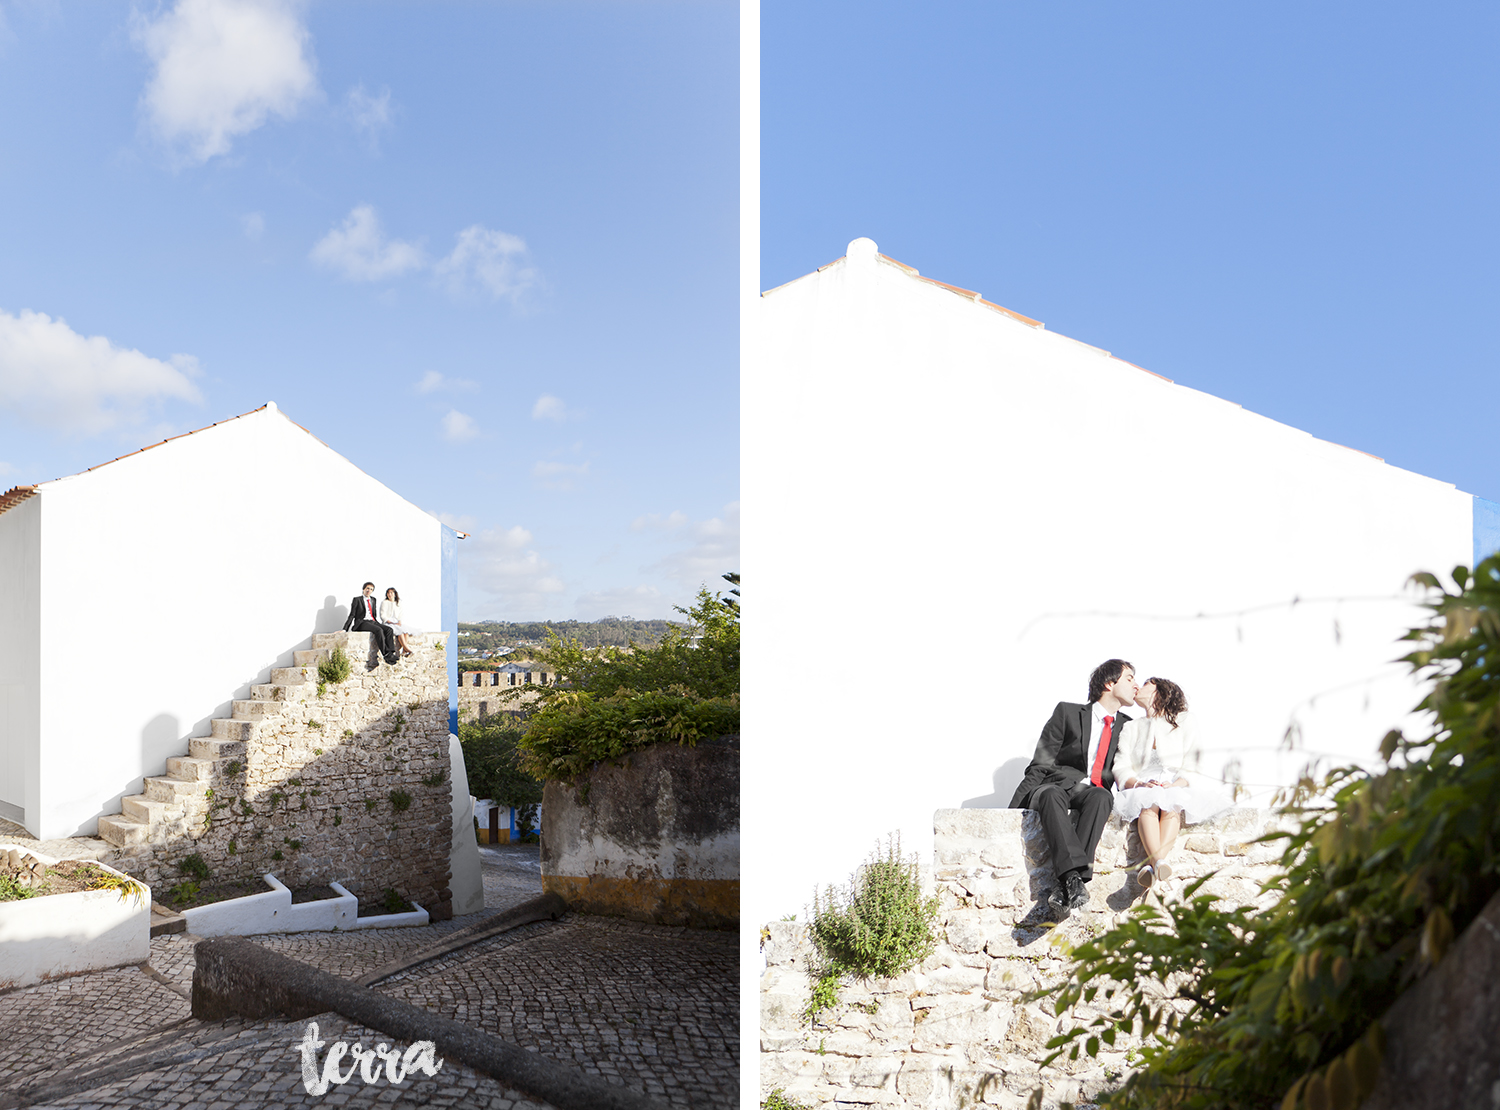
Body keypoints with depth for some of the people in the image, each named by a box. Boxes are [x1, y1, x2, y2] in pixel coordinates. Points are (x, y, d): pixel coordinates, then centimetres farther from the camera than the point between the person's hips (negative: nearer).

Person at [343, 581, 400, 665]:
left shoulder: (373, 600, 20)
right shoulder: (357, 600, 2)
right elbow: (351, 615, -2)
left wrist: (378, 623, 13)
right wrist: (345, 629, -10)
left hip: (372, 622, 6)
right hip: (361, 623, -6)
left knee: (389, 629, -22)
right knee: (378, 630, -35)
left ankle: (391, 653, -36)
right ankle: (387, 655, -39)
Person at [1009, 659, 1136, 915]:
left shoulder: (1127, 726, 20)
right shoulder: (1068, 712, 9)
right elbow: (1039, 765, 4)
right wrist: (1014, 808, -7)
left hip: (1093, 793, 2)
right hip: (1056, 786, -2)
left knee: (1101, 796, -35)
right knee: (1052, 795, -39)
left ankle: (1067, 885, -46)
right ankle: (1073, 878, -54)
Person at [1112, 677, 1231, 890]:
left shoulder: (1184, 721, 15)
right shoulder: (1131, 728, 22)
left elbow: (1192, 764, 2)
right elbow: (1121, 768, 7)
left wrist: (1176, 784, -19)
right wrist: (1140, 784, -16)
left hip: (1178, 789, -1)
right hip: (1141, 790, 1)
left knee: (1171, 803, -37)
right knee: (1148, 802, -35)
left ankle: (1151, 865, -58)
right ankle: (1159, 863, -57)